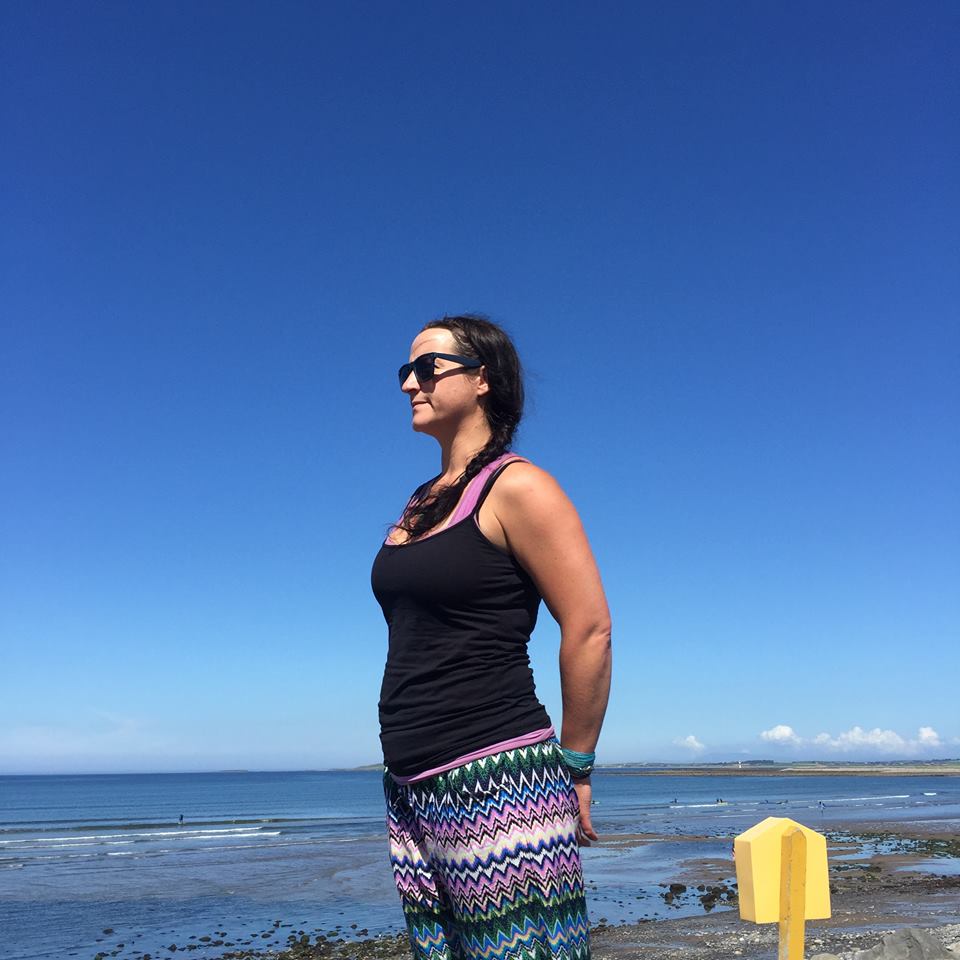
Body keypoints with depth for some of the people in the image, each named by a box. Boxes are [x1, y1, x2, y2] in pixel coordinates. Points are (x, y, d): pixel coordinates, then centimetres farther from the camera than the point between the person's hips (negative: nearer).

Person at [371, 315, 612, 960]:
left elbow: (590, 630, -13)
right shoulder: (423, 504, 15)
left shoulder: (517, 487, -9)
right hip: (412, 789, 8)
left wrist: (574, 768, -5)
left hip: (501, 787, -8)